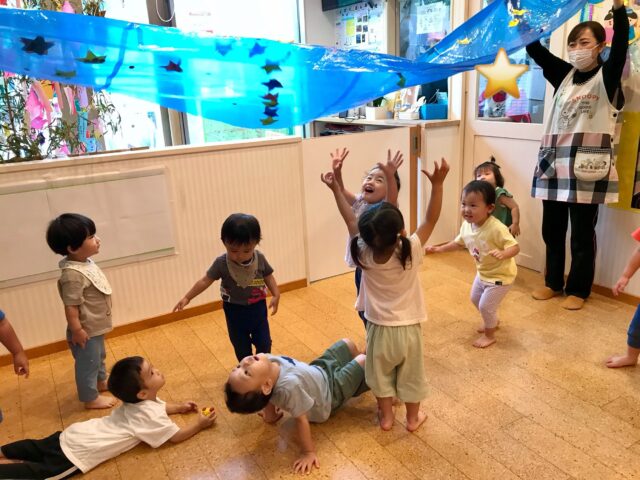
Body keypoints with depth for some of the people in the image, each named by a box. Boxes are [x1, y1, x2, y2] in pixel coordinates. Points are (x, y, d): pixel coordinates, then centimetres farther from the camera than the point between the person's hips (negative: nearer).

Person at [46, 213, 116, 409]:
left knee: (99, 356, 29)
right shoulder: (73, 275, -32)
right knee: (88, 363, 10)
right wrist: (77, 331, -23)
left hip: (96, 327, 10)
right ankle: (91, 398, 28)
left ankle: (101, 382, 51)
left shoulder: (85, 263, -1)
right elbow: (71, 306, -29)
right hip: (86, 331, -10)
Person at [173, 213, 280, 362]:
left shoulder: (260, 259, -15)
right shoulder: (221, 263, -20)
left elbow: (268, 277, 0)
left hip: (258, 308, 1)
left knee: (264, 343, 12)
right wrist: (187, 297, -11)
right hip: (235, 311, -1)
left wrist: (276, 295, -11)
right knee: (241, 347, 13)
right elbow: (205, 281, -12)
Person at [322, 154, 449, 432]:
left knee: (381, 374, 23)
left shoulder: (363, 255, -23)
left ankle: (386, 416, 39)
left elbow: (350, 220, -12)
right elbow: (431, 220, -21)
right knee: (410, 374, 21)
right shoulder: (411, 252, -27)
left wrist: (335, 188, -4)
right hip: (408, 328, 0)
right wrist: (437, 184, -24)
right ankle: (413, 417, 40)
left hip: (379, 329, 1)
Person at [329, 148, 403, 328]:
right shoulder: (359, 203, -1)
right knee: (363, 310, 23)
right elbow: (341, 191, -5)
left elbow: (393, 199, -41)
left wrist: (391, 176, -57)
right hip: (361, 267, 7)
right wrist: (337, 170, -23)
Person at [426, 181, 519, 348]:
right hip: (483, 272, 8)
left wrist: (503, 254, -51)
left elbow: (515, 247, -31)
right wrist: (438, 249, 1)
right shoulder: (466, 225, -11)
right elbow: (458, 243, 7)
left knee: (485, 305, -1)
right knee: (475, 299, 24)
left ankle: (489, 335, 26)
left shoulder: (496, 228, -34)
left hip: (500, 275, -8)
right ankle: (493, 320, 52)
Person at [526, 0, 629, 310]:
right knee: (552, 228, 11)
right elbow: (535, 50, 5)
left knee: (582, 232, 4)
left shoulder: (607, 77, 1)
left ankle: (578, 290, 18)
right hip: (555, 162, 5)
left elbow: (621, 43, -16)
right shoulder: (564, 75, 12)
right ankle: (553, 282, 27)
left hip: (587, 165, -4)